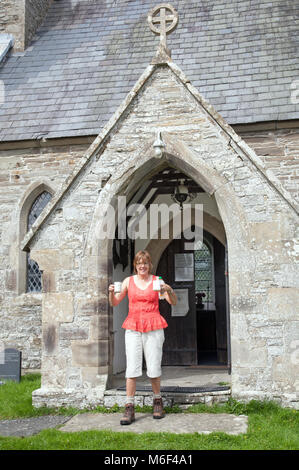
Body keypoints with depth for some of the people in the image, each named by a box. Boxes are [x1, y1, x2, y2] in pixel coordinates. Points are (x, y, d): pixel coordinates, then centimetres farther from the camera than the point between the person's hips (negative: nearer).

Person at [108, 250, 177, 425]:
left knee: (154, 368, 1)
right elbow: (114, 303, 10)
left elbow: (174, 302, 3)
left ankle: (158, 401, 23)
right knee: (132, 368, -6)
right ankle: (129, 409, -2)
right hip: (133, 328, 1)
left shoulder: (156, 281, 5)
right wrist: (112, 292, -11)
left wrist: (169, 290, -16)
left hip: (153, 328, 0)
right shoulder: (128, 281, 8)